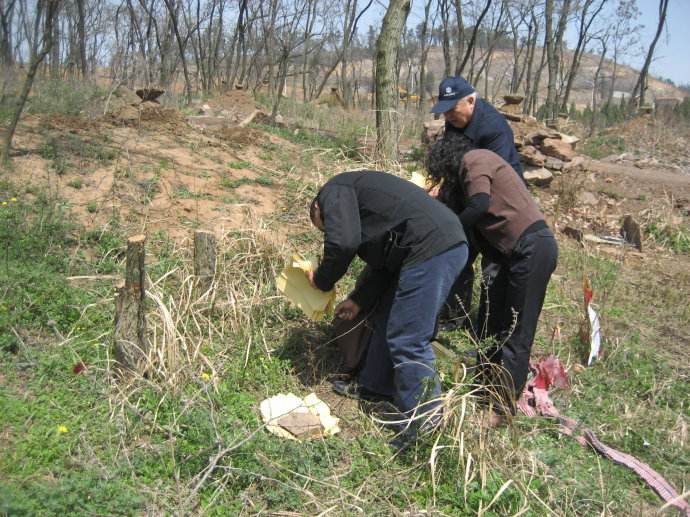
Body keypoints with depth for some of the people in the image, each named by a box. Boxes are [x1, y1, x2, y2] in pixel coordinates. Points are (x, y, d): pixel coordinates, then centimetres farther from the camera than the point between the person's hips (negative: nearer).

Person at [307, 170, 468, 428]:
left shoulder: (334, 191, 4)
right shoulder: (355, 193, 32)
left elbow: (342, 242, -14)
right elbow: (381, 261, 31)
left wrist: (322, 280, 3)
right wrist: (358, 300, 32)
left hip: (431, 249, -11)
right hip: (447, 243, 11)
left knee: (408, 341, -5)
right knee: (387, 321, 22)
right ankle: (374, 385, 38)